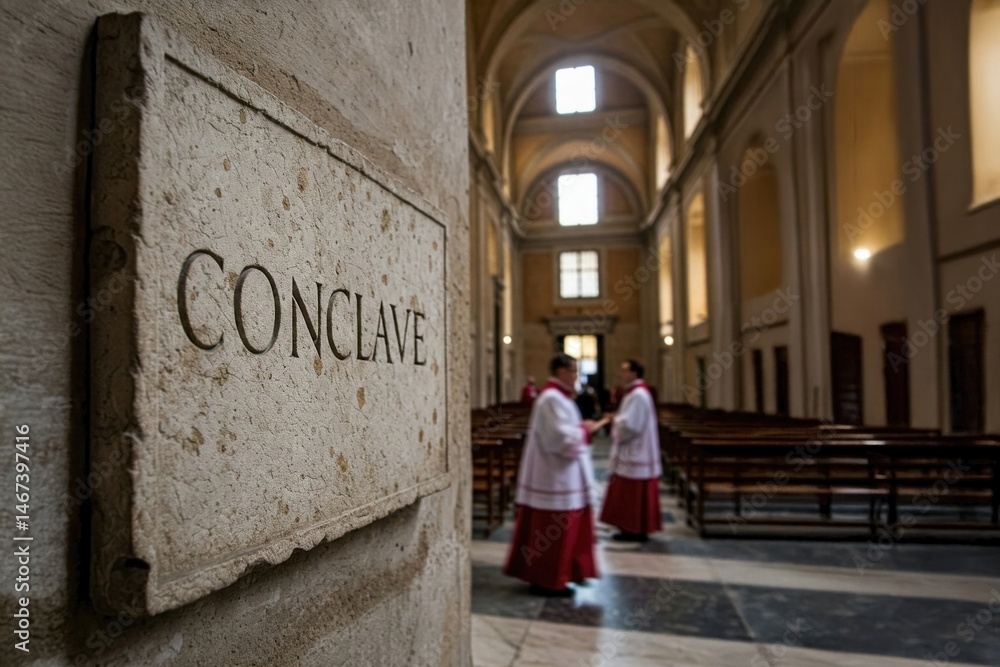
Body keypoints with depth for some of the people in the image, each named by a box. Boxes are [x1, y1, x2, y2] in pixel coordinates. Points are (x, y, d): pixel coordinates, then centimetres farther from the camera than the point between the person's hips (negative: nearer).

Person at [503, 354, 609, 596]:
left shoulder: (556, 396, 13)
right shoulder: (552, 399, -20)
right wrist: (584, 430, -12)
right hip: (556, 477, -11)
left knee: (555, 530, 17)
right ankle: (547, 581, 10)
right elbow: (561, 437, -26)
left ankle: (547, 576, 28)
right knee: (554, 532, 0)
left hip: (558, 475, 11)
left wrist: (582, 429, 7)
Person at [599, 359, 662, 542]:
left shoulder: (638, 395, -19)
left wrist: (615, 420, -8)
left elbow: (630, 425, -25)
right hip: (633, 452, 10)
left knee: (634, 494, -2)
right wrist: (617, 420, 4)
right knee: (630, 494, 14)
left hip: (636, 454, -10)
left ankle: (637, 531, 6)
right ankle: (633, 528, 21)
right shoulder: (633, 393, 13)